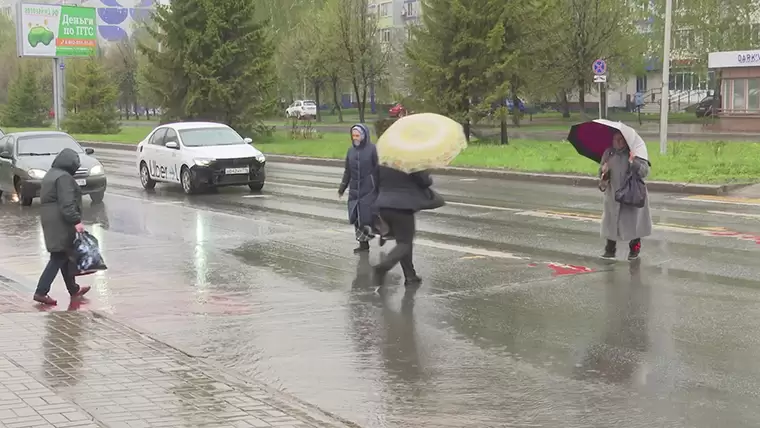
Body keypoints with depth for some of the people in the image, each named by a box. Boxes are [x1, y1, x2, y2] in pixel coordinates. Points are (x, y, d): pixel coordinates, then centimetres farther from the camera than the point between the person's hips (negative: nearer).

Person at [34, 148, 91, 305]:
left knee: (65, 256, 17)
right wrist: (76, 221, -24)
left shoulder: (50, 175, 17)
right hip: (60, 223, -10)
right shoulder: (64, 177, -15)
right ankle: (41, 292, -9)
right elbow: (67, 204, -23)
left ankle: (73, 289, 26)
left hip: (50, 221, 10)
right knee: (59, 257, -7)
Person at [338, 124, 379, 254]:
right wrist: (342, 189, 15)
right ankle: (363, 244, 13)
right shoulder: (351, 150, 8)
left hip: (369, 190, -5)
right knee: (356, 217, 4)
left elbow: (378, 170, -8)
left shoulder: (372, 149, -8)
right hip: (354, 190, 5)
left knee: (368, 216, -8)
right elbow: (347, 171, 15)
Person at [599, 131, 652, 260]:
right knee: (611, 222, 6)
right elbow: (601, 170, 13)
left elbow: (645, 171, -16)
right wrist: (603, 172, -11)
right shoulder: (608, 154, 4)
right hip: (613, 195, 3)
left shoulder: (635, 153, -9)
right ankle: (610, 250, 17)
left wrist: (633, 162, -32)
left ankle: (634, 250, 19)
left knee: (633, 223, 4)